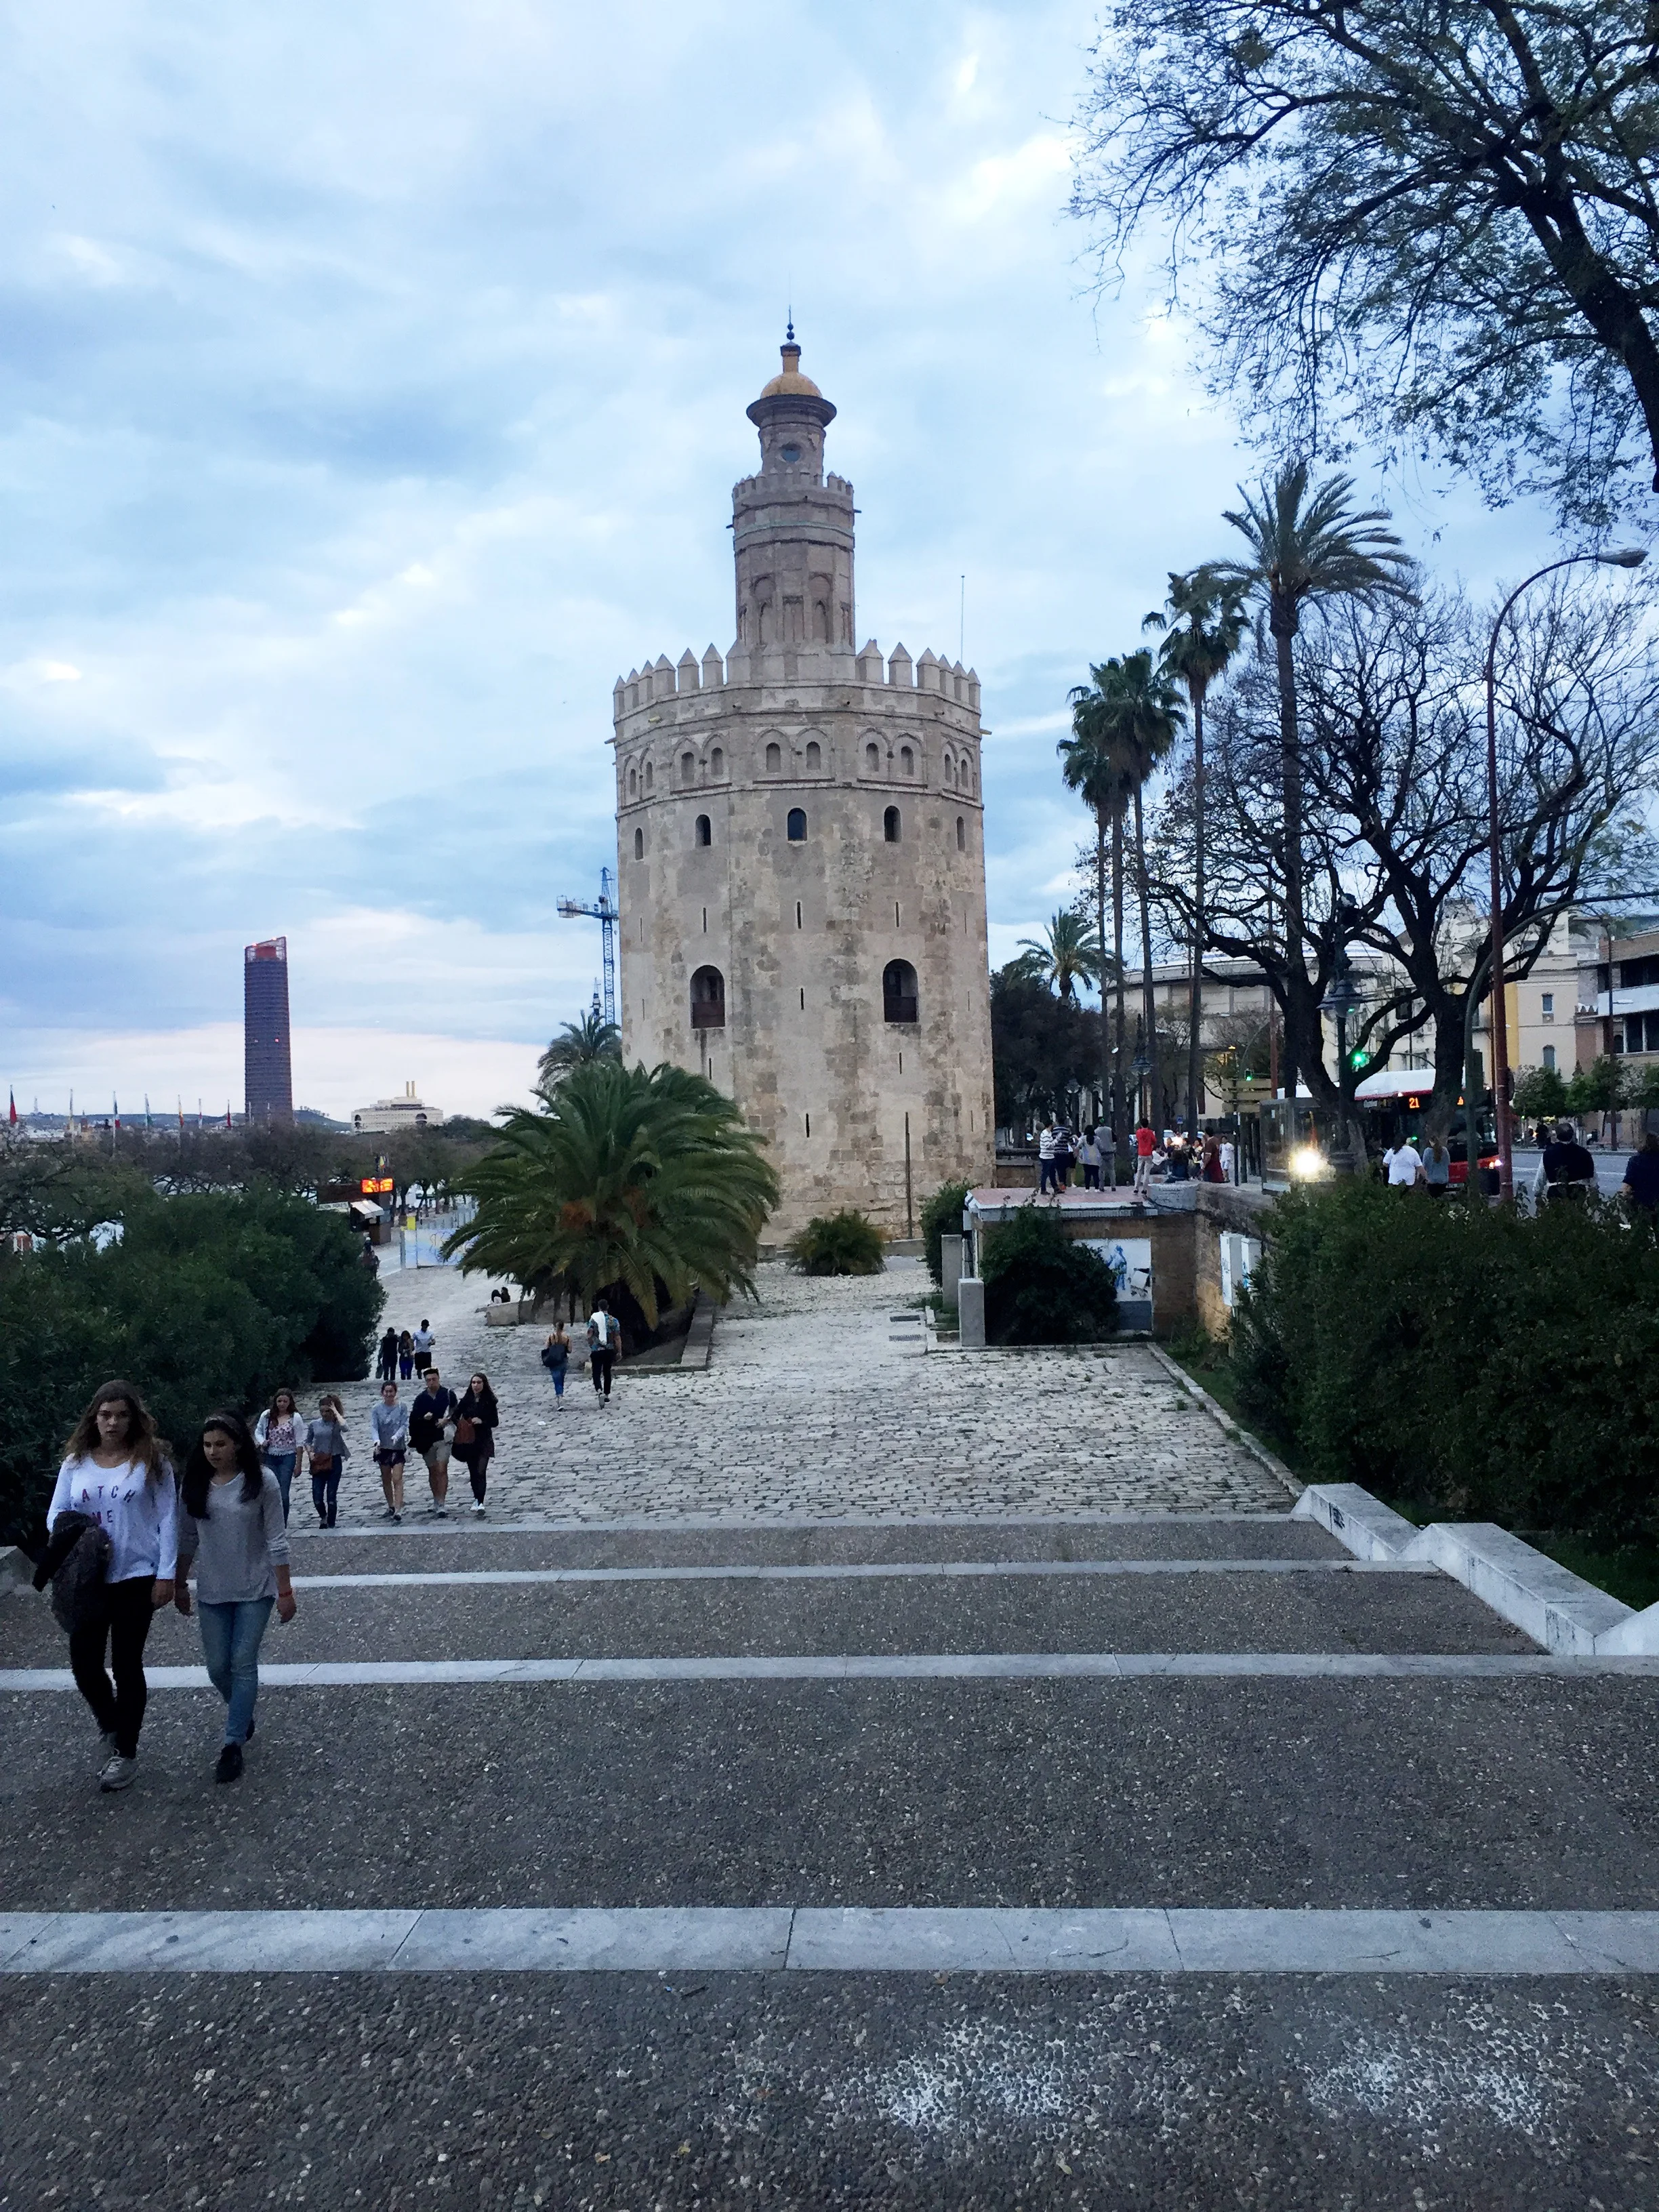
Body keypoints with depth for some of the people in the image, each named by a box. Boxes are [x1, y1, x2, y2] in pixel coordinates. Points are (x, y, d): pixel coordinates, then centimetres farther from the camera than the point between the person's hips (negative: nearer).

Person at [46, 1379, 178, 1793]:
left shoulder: (151, 1461, -5)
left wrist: (165, 1574, -9)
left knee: (126, 1666, 4)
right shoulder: (76, 1463, 3)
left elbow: (167, 1520, -5)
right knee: (84, 1665, 5)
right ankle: (110, 1727, 35)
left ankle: (125, 1752, 21)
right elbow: (56, 1515, 5)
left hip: (136, 1578, -3)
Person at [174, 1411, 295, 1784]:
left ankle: (233, 1744, 7)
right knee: (217, 1666, 9)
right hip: (212, 1590, 4)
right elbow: (188, 1537, 8)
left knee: (243, 1664, -2)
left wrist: (285, 1591, -9)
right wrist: (180, 1585, 11)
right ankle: (243, 1714, 37)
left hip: (255, 1589, -4)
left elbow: (276, 1540, -10)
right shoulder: (195, 1482, -3)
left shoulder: (261, 1481, -13)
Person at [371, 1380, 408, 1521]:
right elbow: (374, 1426, -8)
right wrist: (377, 1441, -26)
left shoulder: (401, 1408, -3)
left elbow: (405, 1425, -9)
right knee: (386, 1479, 13)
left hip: (398, 1448, -3)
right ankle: (390, 1506, 28)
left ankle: (398, 1510, -15)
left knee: (397, 1479, -10)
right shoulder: (377, 1409, 0)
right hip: (383, 1448, 3)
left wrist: (396, 1436, -27)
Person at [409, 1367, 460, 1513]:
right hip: (427, 1440, 3)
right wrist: (423, 1418, -16)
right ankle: (436, 1501, 28)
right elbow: (413, 1419, 3)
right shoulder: (421, 1398, 3)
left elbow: (457, 1412, 3)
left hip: (443, 1438, -3)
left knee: (442, 1470, -12)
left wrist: (447, 1420, -13)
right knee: (432, 1471, 14)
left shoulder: (449, 1395, -3)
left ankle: (442, 1505, -13)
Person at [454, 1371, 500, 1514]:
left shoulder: (489, 1401, -4)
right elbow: (455, 1416, 6)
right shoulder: (466, 1400, 0)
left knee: (481, 1471, -12)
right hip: (468, 1440, 3)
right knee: (473, 1471, 13)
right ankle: (477, 1498, 29)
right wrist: (460, 1425, -14)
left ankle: (480, 1502, -15)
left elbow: (495, 1422, -2)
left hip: (484, 1440, -3)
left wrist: (482, 1421, -18)